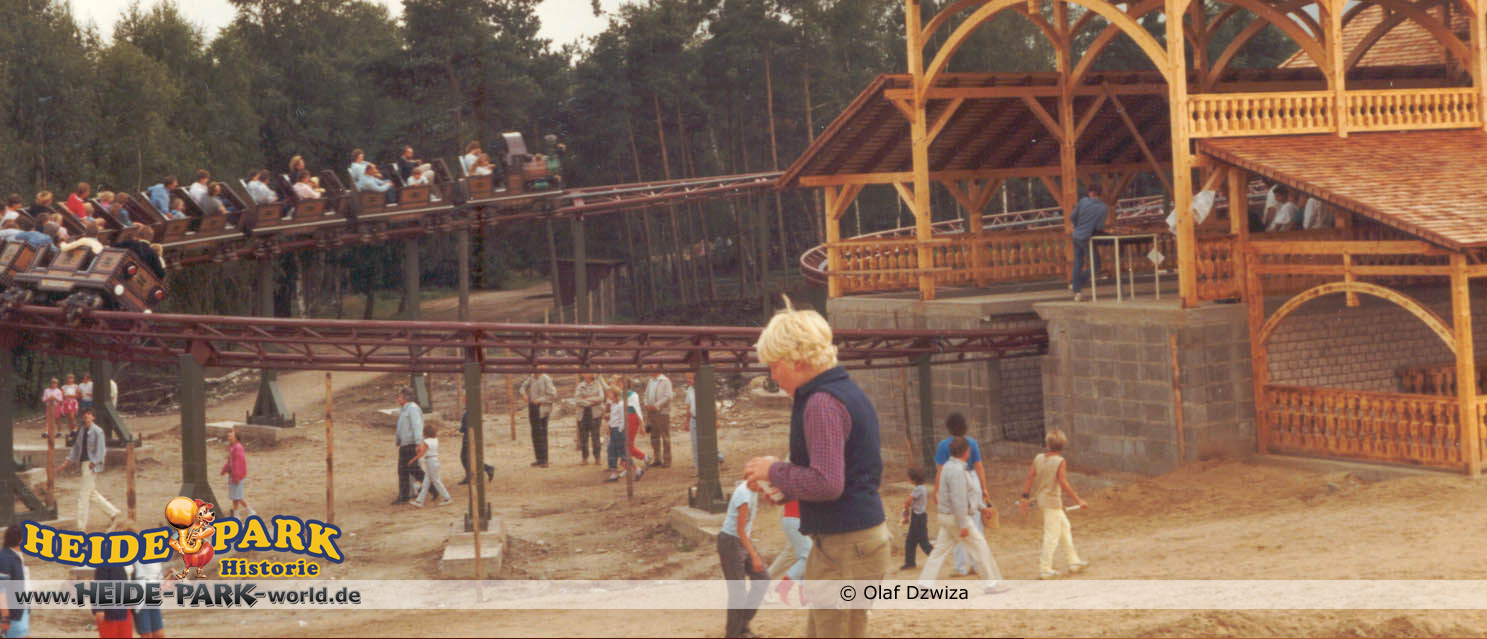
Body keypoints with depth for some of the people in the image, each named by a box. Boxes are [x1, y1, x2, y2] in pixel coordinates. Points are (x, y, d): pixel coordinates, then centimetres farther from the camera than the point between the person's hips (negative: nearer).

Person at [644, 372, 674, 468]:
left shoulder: (665, 381, -7)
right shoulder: (651, 381, 14)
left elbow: (668, 396, -15)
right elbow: (646, 395, 20)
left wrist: (656, 406, -18)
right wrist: (647, 405, 0)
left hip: (662, 413, -7)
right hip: (651, 413, 7)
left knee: (665, 437, -2)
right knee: (654, 437, 10)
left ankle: (667, 460, 1)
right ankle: (657, 459, 17)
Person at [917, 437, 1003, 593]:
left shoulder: (951, 467, 13)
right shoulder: (957, 471, -20)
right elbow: (958, 500, -23)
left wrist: (981, 507, 25)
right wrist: (963, 525, -22)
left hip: (947, 517, 10)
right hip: (957, 517, -10)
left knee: (940, 550, 9)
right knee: (981, 547, 0)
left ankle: (924, 583, 6)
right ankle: (990, 583, 7)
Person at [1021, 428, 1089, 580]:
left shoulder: (1038, 458, 2)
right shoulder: (1060, 461, -16)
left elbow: (1030, 477, 0)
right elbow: (1063, 483, -21)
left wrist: (1025, 496, 5)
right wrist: (1078, 500, -17)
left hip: (1041, 498, 8)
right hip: (1053, 500, -8)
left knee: (1064, 527, 21)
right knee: (1052, 535, 0)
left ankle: (1073, 561, 28)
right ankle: (1045, 570, 1)